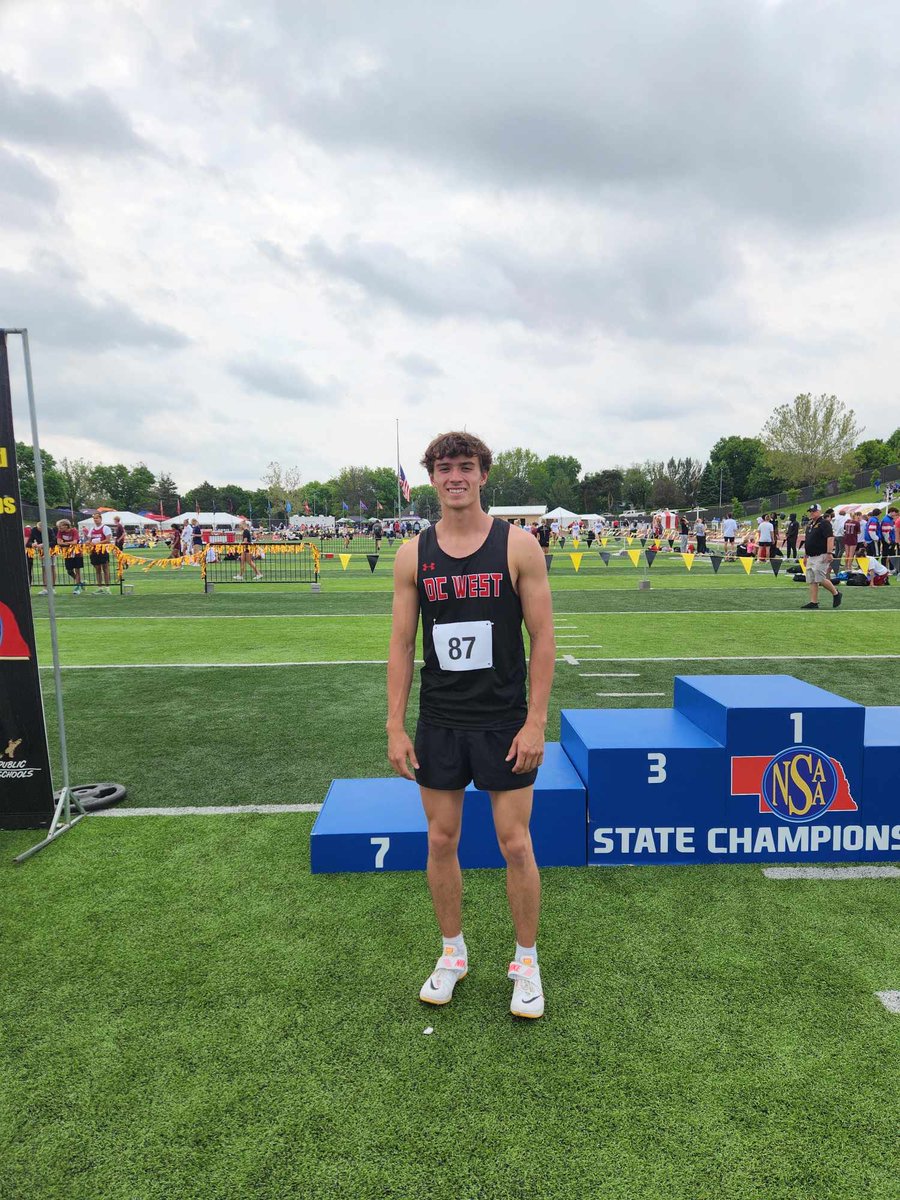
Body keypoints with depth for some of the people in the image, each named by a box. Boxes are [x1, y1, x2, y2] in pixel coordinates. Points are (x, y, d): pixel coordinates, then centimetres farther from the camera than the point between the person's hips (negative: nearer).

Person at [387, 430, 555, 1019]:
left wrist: (536, 721, -10)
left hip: (504, 723, -2)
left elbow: (544, 637, -5)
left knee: (516, 844, 5)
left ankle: (526, 962, 28)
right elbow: (402, 643, 3)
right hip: (438, 723, 3)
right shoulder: (414, 554, 2)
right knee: (442, 839, 13)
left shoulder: (518, 545, -6)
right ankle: (453, 953, 34)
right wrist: (396, 726, -1)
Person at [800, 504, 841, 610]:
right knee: (811, 581, 4)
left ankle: (836, 594, 8)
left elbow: (830, 538, -18)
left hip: (821, 556, -9)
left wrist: (829, 553, -26)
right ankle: (813, 602, 5)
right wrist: (806, 556, 24)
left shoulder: (824, 523, -8)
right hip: (811, 557, 9)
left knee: (820, 579, -13)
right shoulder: (810, 525, 19)